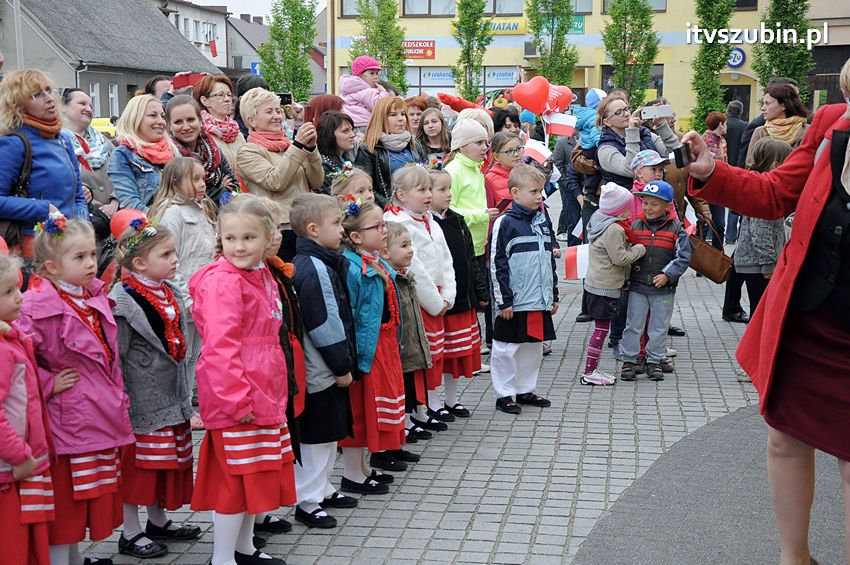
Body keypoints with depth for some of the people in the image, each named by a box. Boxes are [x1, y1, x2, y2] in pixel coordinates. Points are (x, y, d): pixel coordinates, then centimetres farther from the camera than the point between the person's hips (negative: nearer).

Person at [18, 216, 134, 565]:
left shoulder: (96, 297, 8)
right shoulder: (37, 306, -17)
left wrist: (119, 399, 18)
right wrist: (48, 384, -19)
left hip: (101, 416, 8)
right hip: (67, 417, -8)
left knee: (92, 497, 18)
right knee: (64, 497, 3)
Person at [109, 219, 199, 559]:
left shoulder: (169, 294, 9)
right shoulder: (123, 301, -16)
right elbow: (115, 357, -17)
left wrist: (184, 394, 19)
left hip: (170, 399, 8)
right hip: (140, 400, -8)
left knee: (167, 462, 17)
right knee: (136, 466, 2)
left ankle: (159, 521, 33)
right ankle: (131, 533, 14)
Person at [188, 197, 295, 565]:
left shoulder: (261, 276, 12)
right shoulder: (223, 282, -16)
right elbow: (219, 345, -24)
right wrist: (237, 399, -25)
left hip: (263, 395, 9)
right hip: (234, 398, -9)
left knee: (259, 475, 18)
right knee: (238, 478, -1)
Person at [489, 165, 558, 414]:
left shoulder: (543, 221, 11)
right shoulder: (505, 223, -10)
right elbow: (496, 264, -11)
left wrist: (553, 295, 17)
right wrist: (504, 300, -13)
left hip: (540, 301, 7)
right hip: (515, 302, -7)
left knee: (534, 347, 14)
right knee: (506, 349, 2)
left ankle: (525, 390, 27)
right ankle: (504, 394, 13)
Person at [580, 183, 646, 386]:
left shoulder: (599, 221, 13)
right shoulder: (614, 229, -18)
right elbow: (620, 257, -18)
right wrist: (639, 249, -6)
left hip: (594, 283, 10)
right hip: (605, 287, -10)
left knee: (601, 328, 13)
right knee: (601, 329, -4)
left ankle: (592, 369, 17)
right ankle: (590, 372, -1)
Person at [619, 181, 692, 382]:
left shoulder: (675, 228, -3)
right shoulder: (635, 226, 2)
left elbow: (684, 257, -5)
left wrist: (667, 275, -15)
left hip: (664, 288, -1)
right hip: (637, 286, 1)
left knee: (659, 327, 9)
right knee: (633, 325, 6)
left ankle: (655, 361, 20)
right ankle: (629, 361, 15)